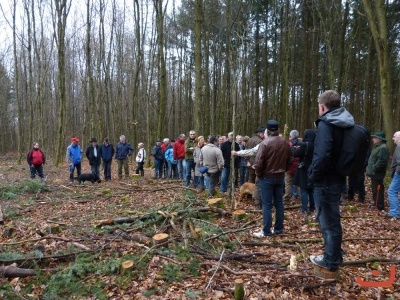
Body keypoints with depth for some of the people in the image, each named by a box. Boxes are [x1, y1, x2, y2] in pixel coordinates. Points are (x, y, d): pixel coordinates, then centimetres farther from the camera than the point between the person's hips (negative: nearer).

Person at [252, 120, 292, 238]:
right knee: (279, 203, 12)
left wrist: (258, 174, -3)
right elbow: (290, 160, 12)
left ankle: (266, 231, 4)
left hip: (267, 177, -5)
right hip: (280, 177, 6)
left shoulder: (265, 143, -16)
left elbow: (258, 162, -18)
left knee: (267, 204, -1)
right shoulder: (285, 143, 3)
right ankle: (278, 228, 20)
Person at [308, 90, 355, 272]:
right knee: (331, 219, 21)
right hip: (337, 178, 9)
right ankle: (334, 255, 35)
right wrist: (345, 172, 19)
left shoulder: (326, 124, -18)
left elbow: (322, 155, -29)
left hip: (326, 181, -9)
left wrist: (313, 175, -15)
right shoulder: (346, 124, 9)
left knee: (328, 222, 4)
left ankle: (331, 262, 18)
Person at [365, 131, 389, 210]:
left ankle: (379, 206, 2)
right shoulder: (377, 147, 17)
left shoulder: (383, 148, -17)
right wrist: (370, 168, 18)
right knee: (375, 189, 17)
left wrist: (374, 169, -22)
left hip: (377, 174, -11)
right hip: (374, 173, 11)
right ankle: (376, 204, 26)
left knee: (378, 190, -5)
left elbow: (381, 161, -26)